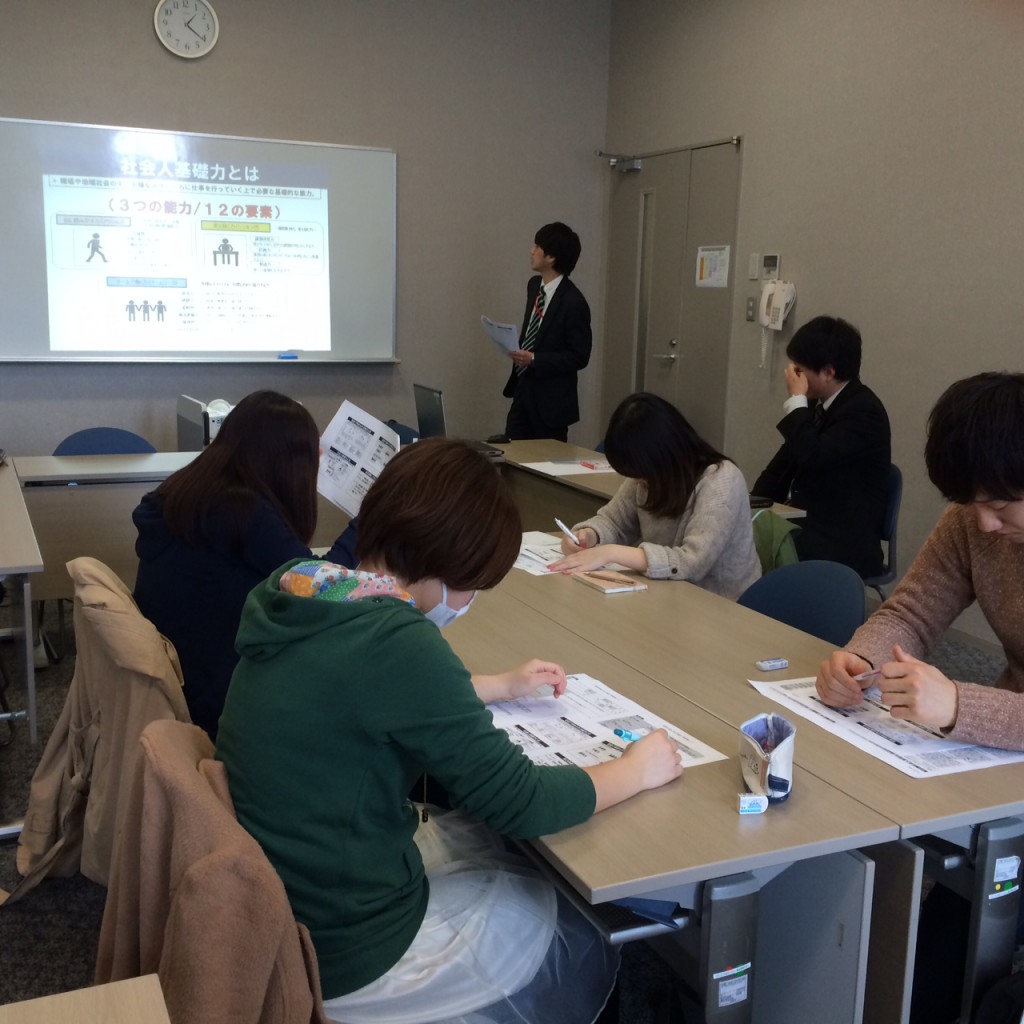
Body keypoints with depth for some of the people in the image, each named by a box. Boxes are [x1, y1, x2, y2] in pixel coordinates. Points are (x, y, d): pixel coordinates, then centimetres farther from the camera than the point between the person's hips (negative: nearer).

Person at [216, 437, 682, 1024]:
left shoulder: (303, 594, -4)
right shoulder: (395, 640, -29)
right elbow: (524, 803, -22)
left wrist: (501, 687, 19)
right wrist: (640, 770, -6)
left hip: (277, 900, 8)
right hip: (346, 955, -7)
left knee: (515, 855, 25)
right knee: (584, 943, 17)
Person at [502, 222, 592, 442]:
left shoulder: (573, 302, -18)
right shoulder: (534, 285, 6)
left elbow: (579, 356, -17)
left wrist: (534, 359, -23)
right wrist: (520, 353, 7)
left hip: (551, 399, -7)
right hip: (523, 390, 7)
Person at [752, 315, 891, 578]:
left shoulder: (863, 411, -16)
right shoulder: (817, 402, 9)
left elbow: (812, 457, -29)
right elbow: (786, 462, 14)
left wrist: (796, 400, -16)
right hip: (807, 525, 7)